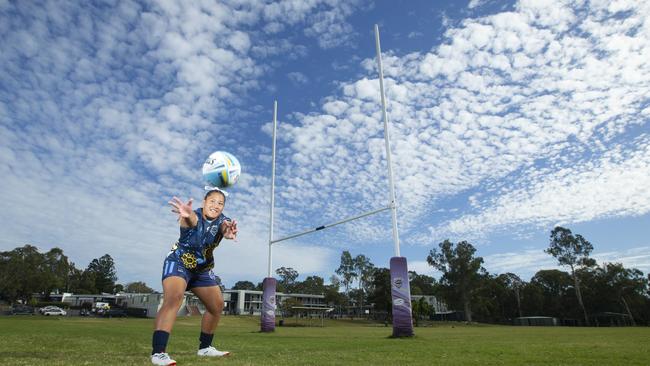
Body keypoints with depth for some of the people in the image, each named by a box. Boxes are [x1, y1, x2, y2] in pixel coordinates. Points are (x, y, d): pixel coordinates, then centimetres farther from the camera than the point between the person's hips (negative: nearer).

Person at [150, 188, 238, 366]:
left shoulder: (222, 220, -13)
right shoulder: (194, 216, -24)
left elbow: (225, 226, -38)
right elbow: (192, 219, -50)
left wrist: (228, 231, -64)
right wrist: (187, 215, -76)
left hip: (203, 269, 6)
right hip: (179, 263, -5)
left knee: (217, 306, 8)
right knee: (174, 298, -30)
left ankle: (205, 347, 26)